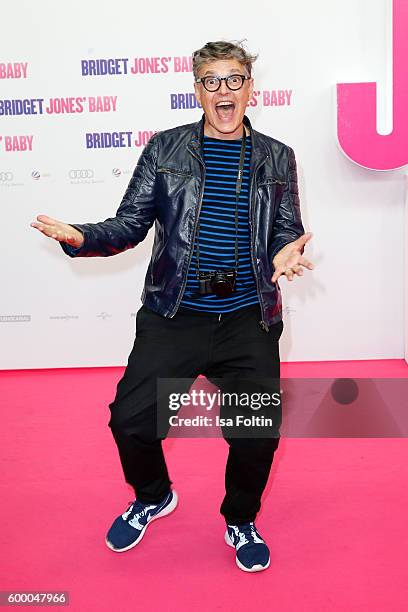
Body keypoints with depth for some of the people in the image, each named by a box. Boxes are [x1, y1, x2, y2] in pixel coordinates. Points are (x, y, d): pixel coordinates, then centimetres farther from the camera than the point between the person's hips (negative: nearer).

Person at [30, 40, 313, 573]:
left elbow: (287, 231, 10)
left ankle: (241, 521, 28)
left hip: (248, 319, 1)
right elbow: (131, 224, 3)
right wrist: (80, 238, -15)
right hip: (173, 315, 0)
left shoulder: (276, 159, 9)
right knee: (130, 419, -8)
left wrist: (285, 252, -13)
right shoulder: (165, 148, 5)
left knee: (257, 434, -6)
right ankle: (153, 497, 28)